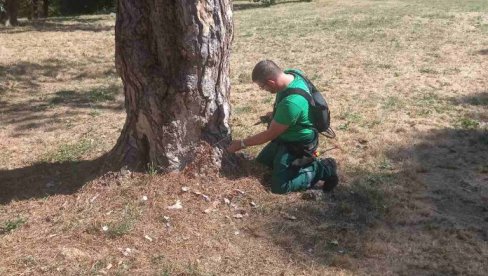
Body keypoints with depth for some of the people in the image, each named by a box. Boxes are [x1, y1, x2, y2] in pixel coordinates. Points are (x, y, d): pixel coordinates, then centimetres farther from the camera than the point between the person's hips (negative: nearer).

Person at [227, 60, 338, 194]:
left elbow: (270, 134, -25)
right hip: (286, 136, 9)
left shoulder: (291, 102, -39)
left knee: (279, 186, -10)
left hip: (297, 145, -9)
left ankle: (322, 169, 1)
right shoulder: (291, 74, -13)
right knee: (261, 163, 20)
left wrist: (241, 144, -14)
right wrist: (275, 114, 5)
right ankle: (300, 163, 19)